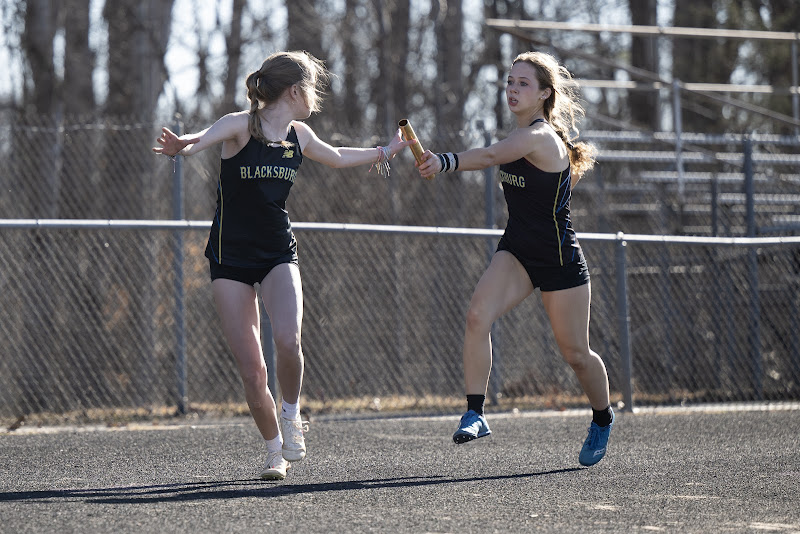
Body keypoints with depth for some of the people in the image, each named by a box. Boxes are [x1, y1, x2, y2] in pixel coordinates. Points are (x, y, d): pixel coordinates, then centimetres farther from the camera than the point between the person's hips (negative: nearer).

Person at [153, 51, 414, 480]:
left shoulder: (299, 135, 6)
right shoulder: (241, 126, -11)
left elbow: (335, 157, 29)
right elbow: (203, 138, -33)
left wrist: (382, 152, 39)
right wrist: (181, 145, -57)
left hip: (278, 255, 3)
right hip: (231, 258, -3)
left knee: (288, 341, -25)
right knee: (252, 370, -6)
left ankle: (291, 413, 3)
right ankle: (275, 449, 15)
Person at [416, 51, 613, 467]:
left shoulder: (540, 138, -22)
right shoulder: (521, 136, 5)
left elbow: (490, 156, -40)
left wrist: (444, 162, -55)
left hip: (560, 259, -7)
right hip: (516, 250, 7)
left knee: (575, 353, 7)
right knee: (478, 316, -21)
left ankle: (602, 420, 34)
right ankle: (475, 414, -21)